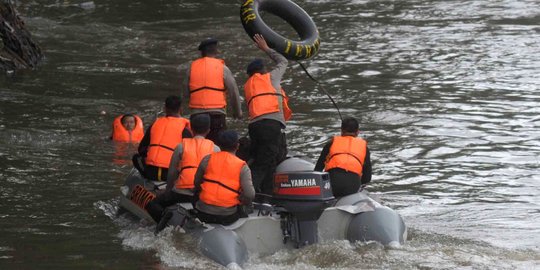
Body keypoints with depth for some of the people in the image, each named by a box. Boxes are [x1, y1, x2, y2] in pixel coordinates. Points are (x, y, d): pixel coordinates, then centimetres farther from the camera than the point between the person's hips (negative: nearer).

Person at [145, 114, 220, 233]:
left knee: (152, 204, 16)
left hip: (182, 193, -2)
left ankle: (165, 216, -15)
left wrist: (168, 191, 21)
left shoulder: (181, 146, 4)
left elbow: (172, 172, 6)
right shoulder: (215, 149, 8)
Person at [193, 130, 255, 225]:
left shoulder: (207, 159, 1)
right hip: (227, 216, -1)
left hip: (203, 214, 1)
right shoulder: (242, 167, -6)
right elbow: (249, 195, -14)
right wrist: (240, 200, 7)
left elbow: (197, 183, 9)